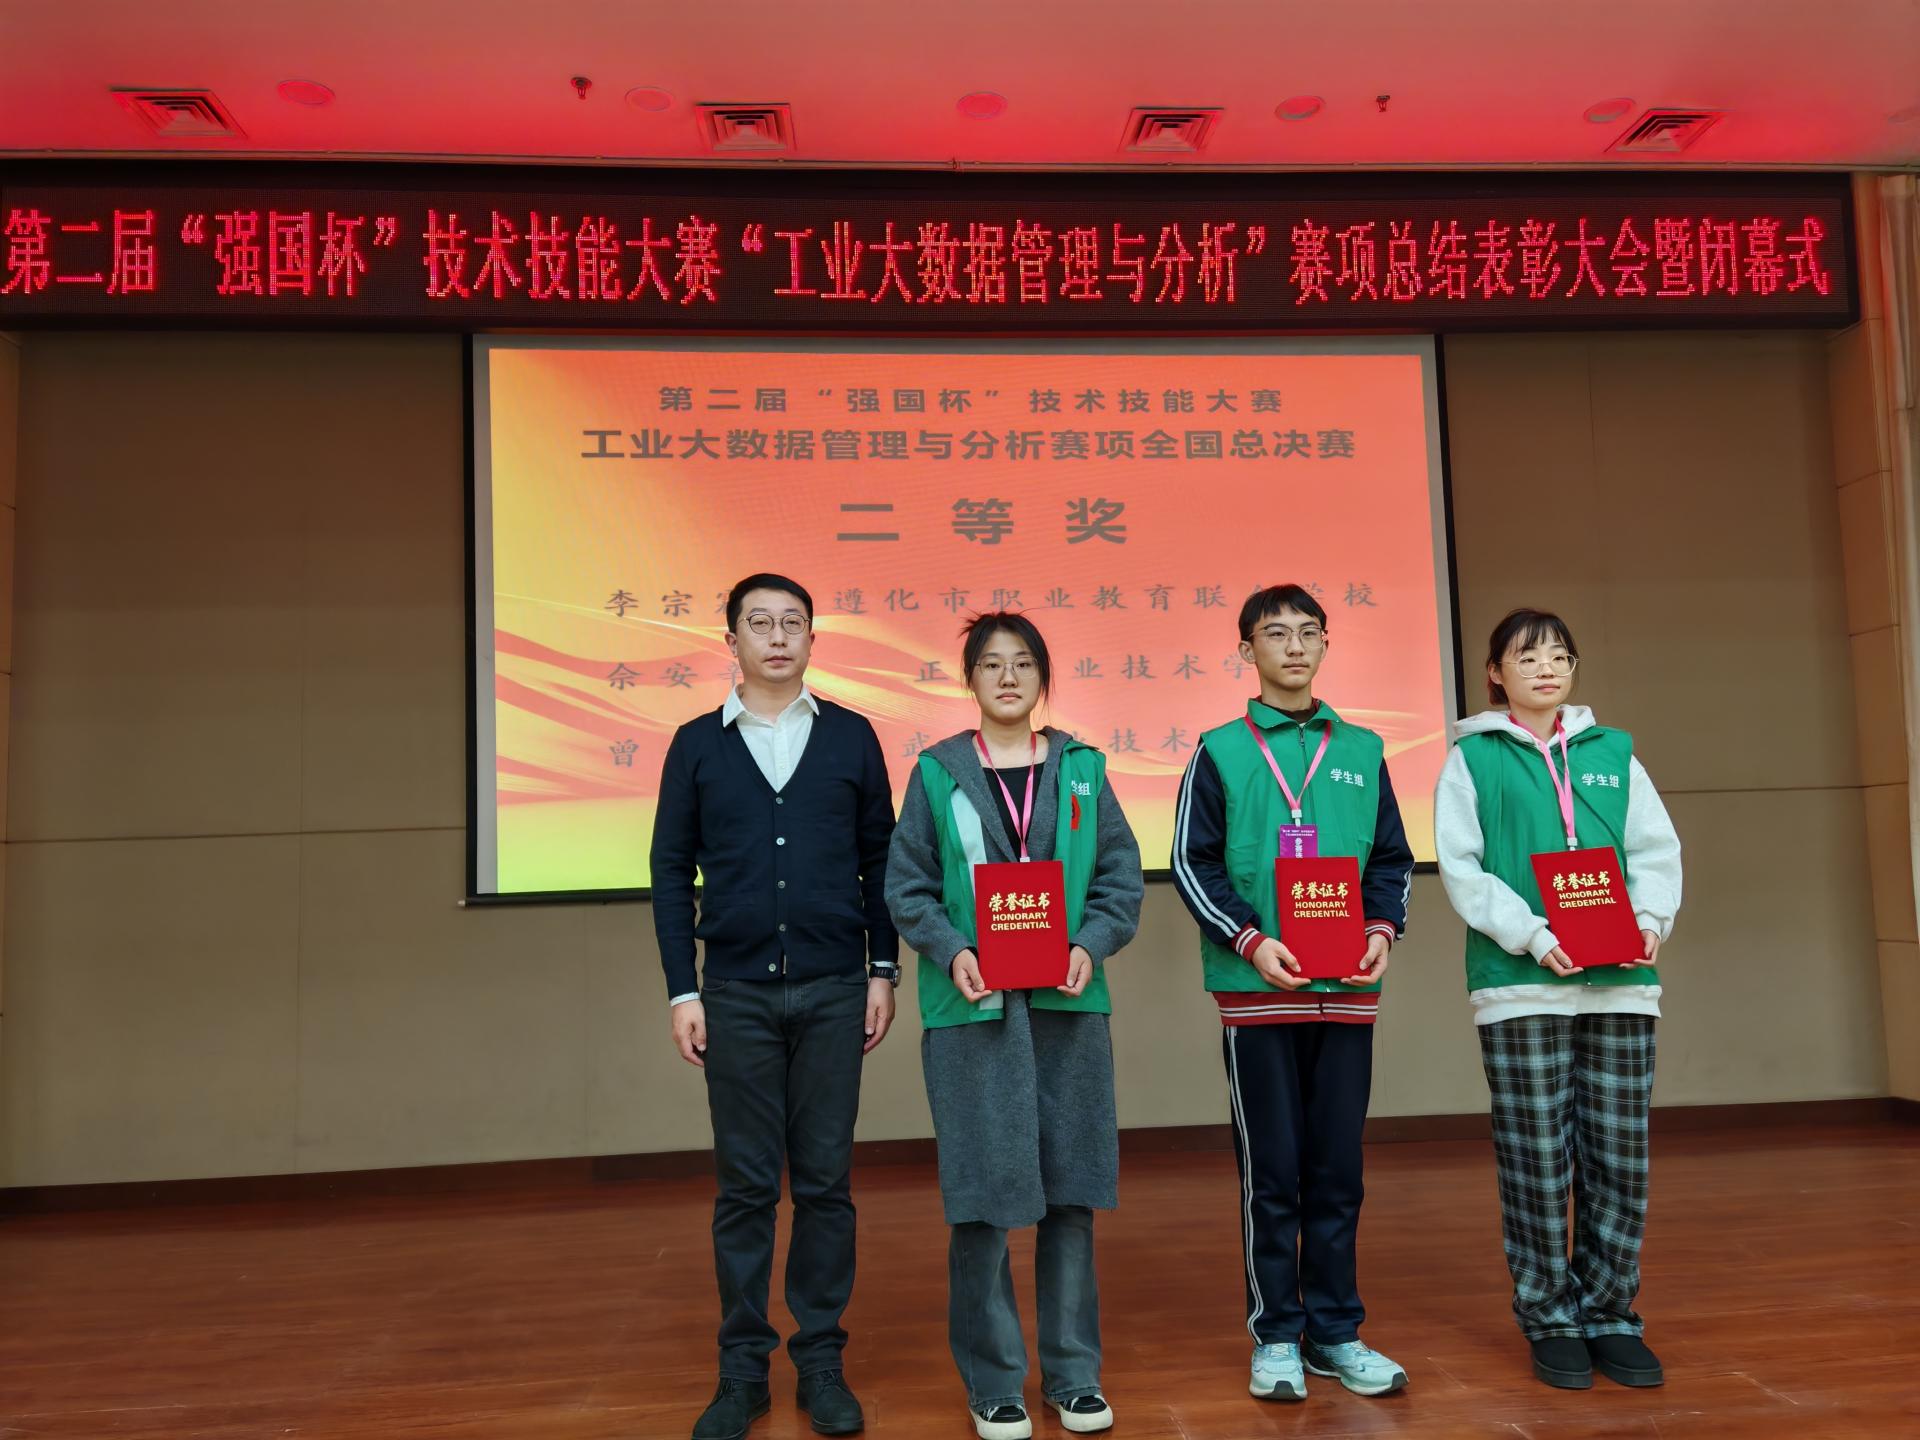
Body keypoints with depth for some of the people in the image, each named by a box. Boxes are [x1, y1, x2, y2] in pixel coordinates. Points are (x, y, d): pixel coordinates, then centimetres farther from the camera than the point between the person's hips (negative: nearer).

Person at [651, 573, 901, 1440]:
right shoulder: (697, 745, 4)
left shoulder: (851, 738, 4)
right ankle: (742, 1368, 19)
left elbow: (879, 861, 7)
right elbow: (671, 872, 4)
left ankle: (821, 1359, 20)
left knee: (825, 1180, 7)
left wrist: (883, 970, 3)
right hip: (736, 993, 0)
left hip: (833, 991, 0)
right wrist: (682, 991, -1)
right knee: (744, 1185, 6)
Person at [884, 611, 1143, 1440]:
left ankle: (1074, 1373, 23)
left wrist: (1090, 946, -11)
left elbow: (1121, 879, 6)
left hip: (1068, 1004, 2)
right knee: (982, 1192, 2)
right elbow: (907, 888, 1)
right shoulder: (938, 772, 2)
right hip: (973, 1008, -2)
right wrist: (952, 952, -14)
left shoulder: (1080, 768, 8)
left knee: (1070, 1189, 8)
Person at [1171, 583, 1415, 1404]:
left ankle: (1336, 1330, 21)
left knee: (1338, 1168, 9)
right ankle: (1276, 1335, 16)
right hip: (1257, 990, -3)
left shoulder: (1362, 751, 11)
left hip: (1346, 989, 3)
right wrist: (1250, 940, -15)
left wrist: (1383, 928, -5)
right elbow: (1192, 863, -2)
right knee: (1270, 1171, 4)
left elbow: (1393, 858, 13)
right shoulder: (1220, 752, 2)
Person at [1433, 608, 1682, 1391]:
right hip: (1519, 986, -3)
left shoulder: (1612, 752, 14)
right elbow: (1461, 868, -4)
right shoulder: (1472, 758, 4)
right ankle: (1548, 1319, 15)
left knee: (1620, 1160, 6)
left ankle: (1608, 1312, 21)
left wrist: (1650, 918, -8)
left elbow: (1657, 850, 11)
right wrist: (1532, 935, -15)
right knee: (1537, 1163, 2)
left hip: (1620, 982, 3)